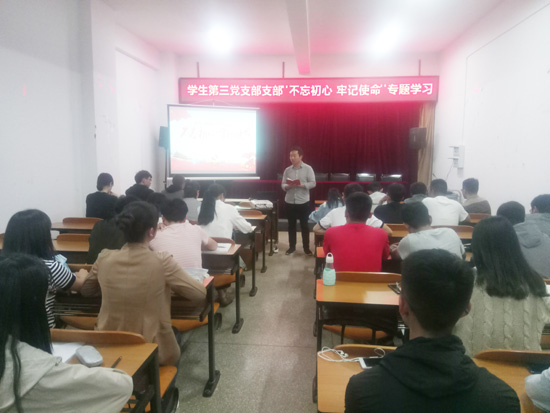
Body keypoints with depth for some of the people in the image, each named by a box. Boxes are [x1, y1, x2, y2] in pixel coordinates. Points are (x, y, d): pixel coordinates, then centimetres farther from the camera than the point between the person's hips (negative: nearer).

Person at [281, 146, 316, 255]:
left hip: (303, 202, -3)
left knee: (304, 225, 6)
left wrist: (302, 185, -22)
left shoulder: (308, 168, -3)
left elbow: (313, 183, -7)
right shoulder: (287, 170, 5)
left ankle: (306, 248, 17)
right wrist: (287, 186, -17)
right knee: (291, 225, 11)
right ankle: (292, 246, 24)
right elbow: (282, 185, 5)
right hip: (289, 202, 3)